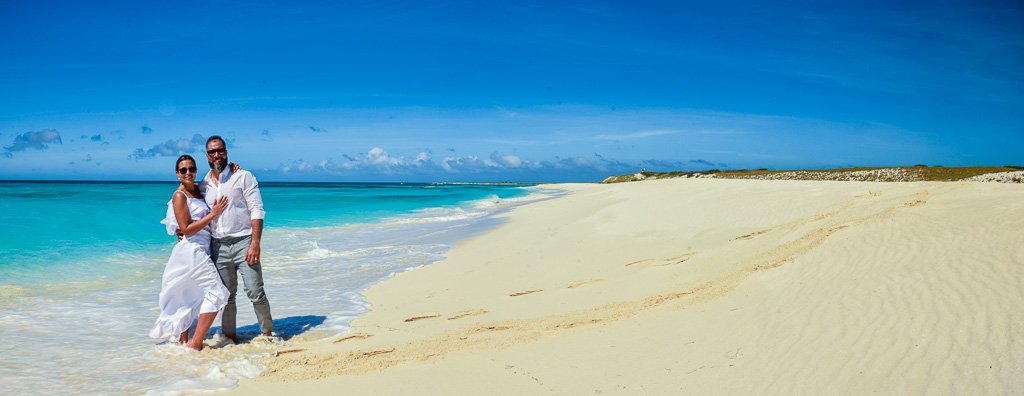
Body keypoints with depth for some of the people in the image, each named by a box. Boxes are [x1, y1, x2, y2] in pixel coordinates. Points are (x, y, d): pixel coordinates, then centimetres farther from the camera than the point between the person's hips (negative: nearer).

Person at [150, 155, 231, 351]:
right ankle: (196, 344, -8)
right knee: (216, 292, -10)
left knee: (189, 297, 14)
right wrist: (213, 214, -17)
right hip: (192, 250, -8)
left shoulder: (198, 189, 10)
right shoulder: (179, 196, -11)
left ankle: (183, 342, 25)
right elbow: (187, 230, -16)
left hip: (200, 251, 8)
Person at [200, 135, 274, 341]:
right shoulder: (203, 185, 12)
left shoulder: (243, 177, -1)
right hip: (218, 247, 4)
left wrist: (255, 244, -16)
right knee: (226, 295, 9)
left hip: (243, 242, -4)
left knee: (255, 292, -7)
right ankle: (230, 336, 20)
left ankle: (267, 333, 6)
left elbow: (257, 211, -8)